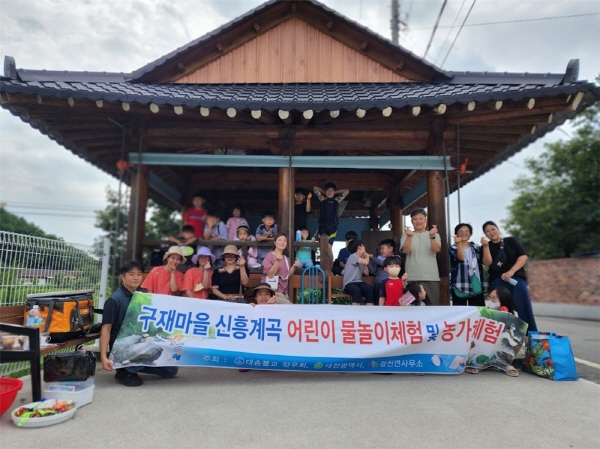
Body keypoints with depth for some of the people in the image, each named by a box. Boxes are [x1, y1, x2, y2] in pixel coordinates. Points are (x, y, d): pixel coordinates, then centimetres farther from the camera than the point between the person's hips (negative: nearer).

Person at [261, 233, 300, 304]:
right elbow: (270, 275, -16)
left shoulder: (286, 258, 11)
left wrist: (294, 267, -1)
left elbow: (287, 275, 14)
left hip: (283, 291, 7)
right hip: (273, 290, -7)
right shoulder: (269, 256, -8)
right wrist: (277, 262, -27)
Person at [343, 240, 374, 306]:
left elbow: (366, 273, 17)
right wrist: (367, 256, 4)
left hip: (359, 282, 7)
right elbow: (366, 262, -20)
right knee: (357, 290, -38)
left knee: (370, 288, -24)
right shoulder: (353, 256, -6)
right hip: (349, 283, -6)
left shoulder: (361, 261, 20)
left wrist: (365, 258, 15)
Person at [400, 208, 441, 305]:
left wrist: (432, 236, -26)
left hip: (431, 277, 1)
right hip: (412, 277, -1)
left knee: (433, 304, 4)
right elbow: (406, 250, -9)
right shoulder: (406, 235, 7)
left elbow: (437, 249, -8)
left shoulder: (434, 234, 9)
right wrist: (410, 236, -24)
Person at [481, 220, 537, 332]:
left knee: (523, 309, -17)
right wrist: (485, 245, -14)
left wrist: (511, 271, -14)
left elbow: (523, 256, -1)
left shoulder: (511, 241, 10)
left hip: (517, 279, 0)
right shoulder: (487, 247, 10)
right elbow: (488, 263, -6)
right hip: (497, 282, 0)